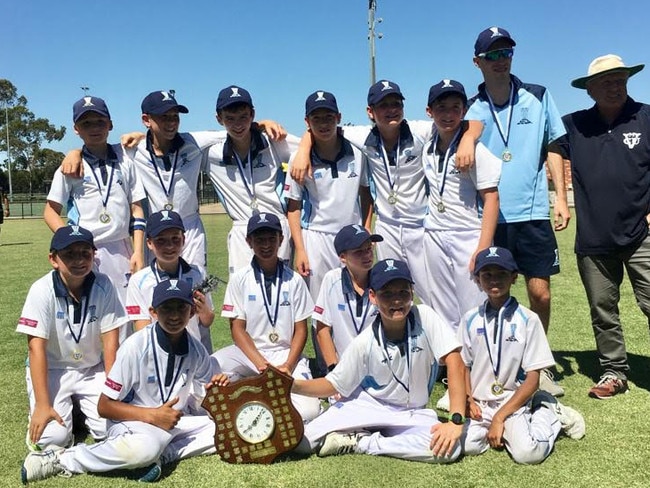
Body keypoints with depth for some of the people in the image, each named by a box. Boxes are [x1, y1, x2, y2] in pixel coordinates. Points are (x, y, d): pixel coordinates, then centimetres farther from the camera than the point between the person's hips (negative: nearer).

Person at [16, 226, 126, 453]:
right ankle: (64, 406, 15)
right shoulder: (42, 290, -18)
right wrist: (43, 404, -22)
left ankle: (82, 406, 19)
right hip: (51, 370, -1)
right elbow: (36, 348, -19)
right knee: (52, 437, -18)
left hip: (93, 369, 2)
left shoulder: (103, 286, -14)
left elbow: (110, 341, -11)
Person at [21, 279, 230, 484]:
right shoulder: (136, 347, -18)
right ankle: (62, 459, -19)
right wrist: (152, 415, -23)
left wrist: (217, 387, -12)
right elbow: (104, 406, -14)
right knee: (144, 448, -40)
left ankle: (164, 454, -16)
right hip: (131, 420, -5)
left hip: (173, 421, 6)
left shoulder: (195, 349, -4)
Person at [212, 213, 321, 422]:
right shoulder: (240, 279, -1)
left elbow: (301, 329, 2)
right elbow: (237, 328, -3)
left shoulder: (294, 280, 1)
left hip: (287, 354, 0)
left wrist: (288, 366, -14)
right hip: (249, 351, 0)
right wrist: (261, 364, -16)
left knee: (308, 410, -23)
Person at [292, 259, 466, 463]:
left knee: (448, 449, -30)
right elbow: (334, 385, -6)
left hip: (412, 414, 1)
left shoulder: (425, 317, -18)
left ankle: (361, 442, -13)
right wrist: (293, 385, -24)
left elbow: (454, 361, -24)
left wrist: (456, 421, -32)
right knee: (304, 440, -17)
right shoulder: (365, 343, -15)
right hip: (367, 405, -1)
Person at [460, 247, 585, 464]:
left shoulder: (528, 320, -6)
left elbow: (532, 379, -7)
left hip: (513, 403, -3)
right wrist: (468, 401, -6)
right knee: (466, 445, -22)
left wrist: (500, 417, -11)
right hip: (479, 404, 3)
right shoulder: (471, 319, 4)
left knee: (527, 453, -25)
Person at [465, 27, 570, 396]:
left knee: (540, 292, 1)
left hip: (532, 212, 0)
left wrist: (561, 197, 2)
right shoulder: (471, 110, 4)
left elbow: (553, 147, 8)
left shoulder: (539, 97, 5)